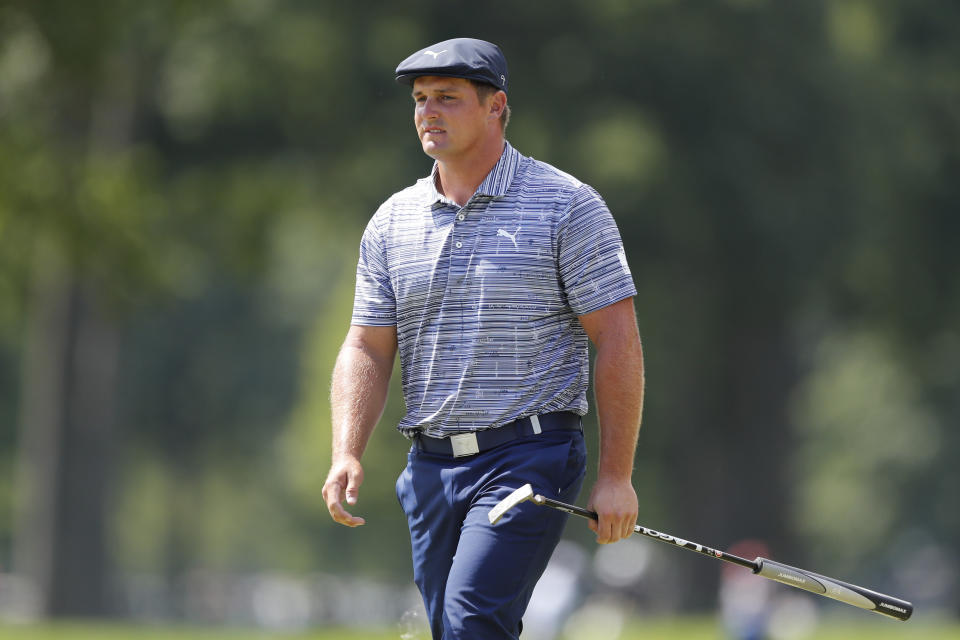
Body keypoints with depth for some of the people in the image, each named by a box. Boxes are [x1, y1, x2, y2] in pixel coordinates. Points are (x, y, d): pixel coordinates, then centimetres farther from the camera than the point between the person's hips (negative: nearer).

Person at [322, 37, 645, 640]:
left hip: (530, 455, -6)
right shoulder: (392, 222, 11)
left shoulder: (566, 206, -4)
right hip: (431, 468, 6)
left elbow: (617, 341, -6)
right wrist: (347, 454, -6)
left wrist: (616, 475, -11)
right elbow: (368, 348, 11)